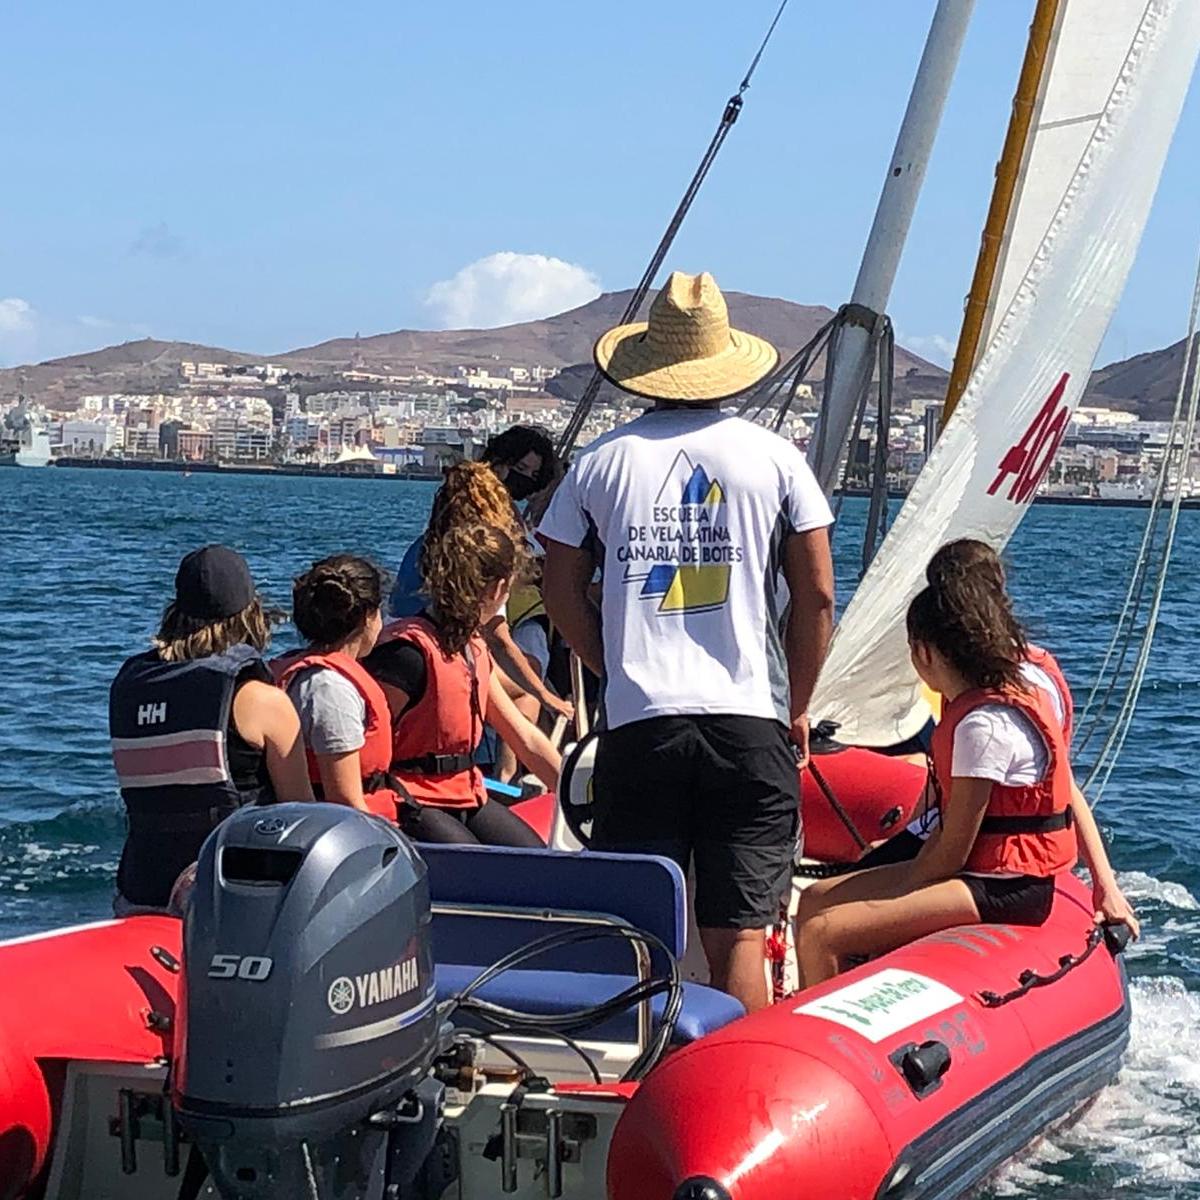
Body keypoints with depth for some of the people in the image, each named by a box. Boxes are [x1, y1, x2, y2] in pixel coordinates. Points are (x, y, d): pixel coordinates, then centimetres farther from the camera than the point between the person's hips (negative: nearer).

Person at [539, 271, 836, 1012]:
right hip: (749, 724, 0)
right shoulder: (773, 457, 3)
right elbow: (817, 596, 2)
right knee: (740, 934, 1)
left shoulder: (602, 463, 5)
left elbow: (563, 593, 9)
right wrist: (797, 704, 13)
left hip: (639, 725, 1)